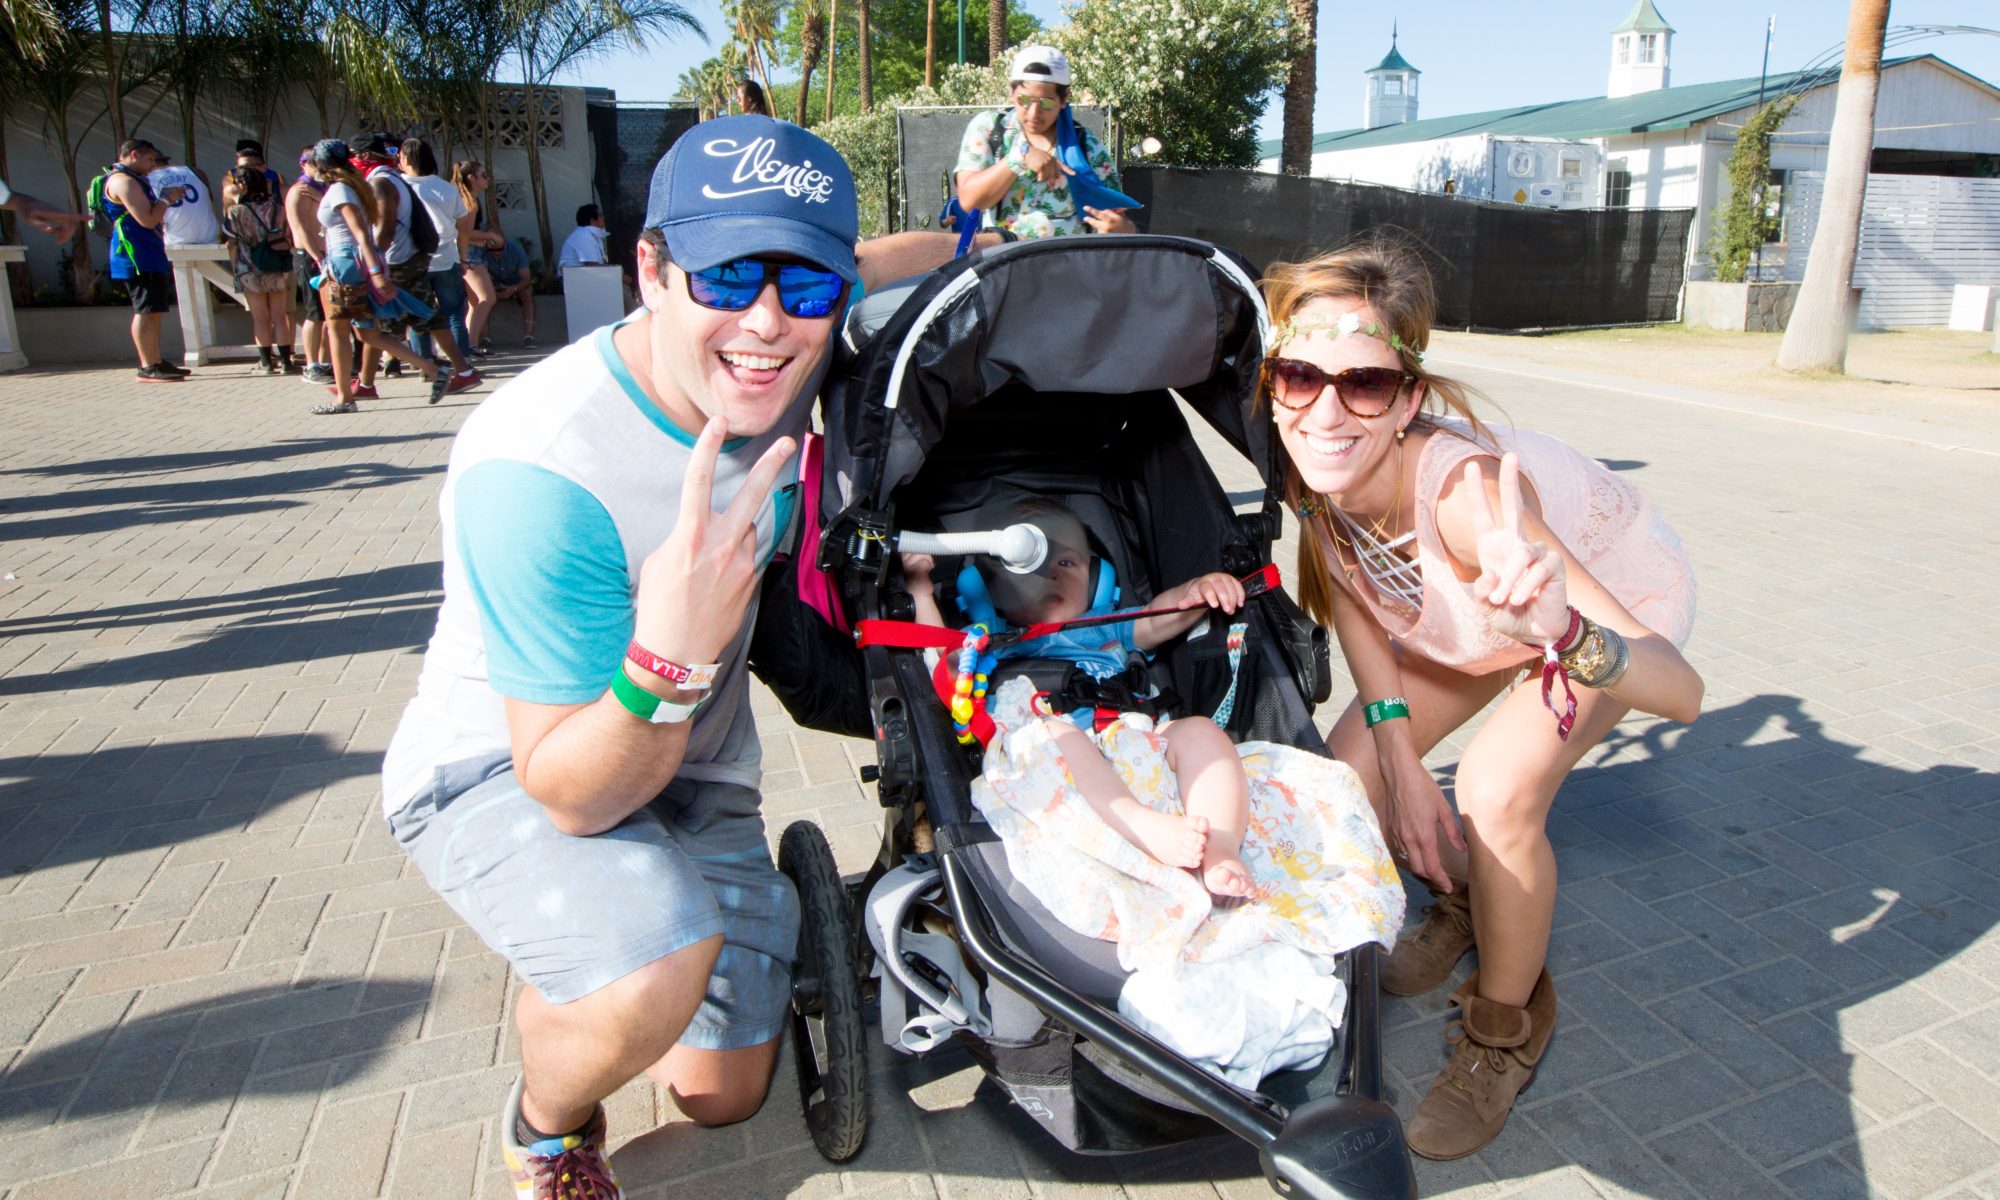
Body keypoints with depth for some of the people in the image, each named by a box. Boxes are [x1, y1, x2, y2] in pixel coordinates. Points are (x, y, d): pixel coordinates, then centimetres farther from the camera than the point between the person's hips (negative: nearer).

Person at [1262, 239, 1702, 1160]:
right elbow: (1346, 588, -5)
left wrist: (1561, 631, -64)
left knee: (1495, 792, -27)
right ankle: (1465, 902, 28)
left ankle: (1507, 1027, 3)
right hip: (1492, 603, 5)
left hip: (1621, 602, -5)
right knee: (1350, 773, -7)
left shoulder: (1462, 490, -43)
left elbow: (1683, 691, -43)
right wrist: (1399, 752, -13)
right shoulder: (1315, 475, -27)